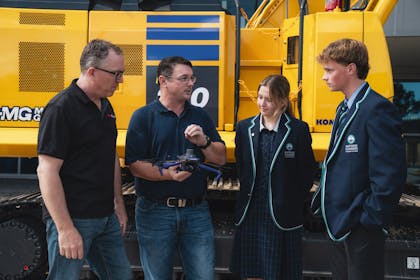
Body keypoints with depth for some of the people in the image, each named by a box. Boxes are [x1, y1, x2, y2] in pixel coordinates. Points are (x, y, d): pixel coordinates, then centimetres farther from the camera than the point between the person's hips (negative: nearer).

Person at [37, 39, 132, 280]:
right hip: (74, 219, -8)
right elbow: (47, 172, -19)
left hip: (107, 217, 8)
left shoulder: (105, 106, 10)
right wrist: (65, 229, -20)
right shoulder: (61, 108, -16)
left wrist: (119, 203, 17)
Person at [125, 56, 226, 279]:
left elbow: (221, 159, 8)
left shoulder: (200, 116, 11)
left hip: (196, 211, 4)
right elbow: (135, 165, -10)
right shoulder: (143, 116, -3)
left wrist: (204, 142, -11)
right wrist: (166, 174, -24)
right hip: (155, 211, -3)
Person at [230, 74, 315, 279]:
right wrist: (249, 194, 10)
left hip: (283, 217, -3)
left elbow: (307, 172, -1)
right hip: (250, 214, 3)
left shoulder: (298, 130, -5)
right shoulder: (245, 128, 5)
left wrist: (293, 204, 1)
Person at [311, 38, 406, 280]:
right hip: (339, 223, 9)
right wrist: (326, 204, 12)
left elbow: (390, 174, -22)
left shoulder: (377, 109, -18)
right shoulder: (344, 109, 11)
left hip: (361, 226, -9)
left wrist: (371, 219, -18)